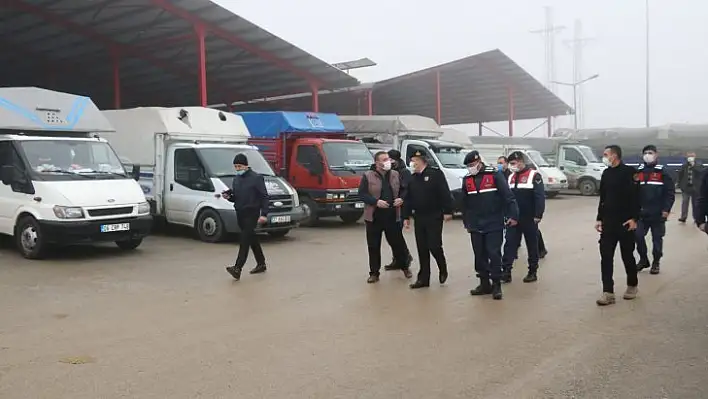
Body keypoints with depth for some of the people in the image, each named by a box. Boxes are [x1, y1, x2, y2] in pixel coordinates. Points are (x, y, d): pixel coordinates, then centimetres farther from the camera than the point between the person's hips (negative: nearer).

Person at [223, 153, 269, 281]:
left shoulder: (256, 178, -8)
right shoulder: (236, 179, 14)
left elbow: (264, 197, -10)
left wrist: (264, 214, -18)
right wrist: (228, 197, -1)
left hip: (252, 214, -7)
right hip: (240, 213, 7)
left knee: (244, 240, -14)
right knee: (252, 239, 15)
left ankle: (237, 269, -22)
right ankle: (261, 264, 27)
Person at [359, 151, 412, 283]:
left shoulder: (395, 175, 7)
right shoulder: (368, 176, -4)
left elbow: (403, 190, 16)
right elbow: (362, 193, -8)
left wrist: (401, 199, -6)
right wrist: (376, 201, -19)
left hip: (392, 216, 2)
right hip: (374, 217, -2)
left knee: (398, 243, 9)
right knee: (374, 246, 4)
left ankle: (404, 267, 31)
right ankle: (374, 273, 16)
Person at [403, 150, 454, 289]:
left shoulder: (436, 174, -7)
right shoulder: (412, 178, 12)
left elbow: (445, 194, -12)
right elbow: (408, 199, 15)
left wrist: (447, 211, -17)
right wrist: (406, 216, 11)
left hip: (434, 217, -6)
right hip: (419, 218, 6)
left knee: (434, 246, -7)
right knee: (422, 249, 7)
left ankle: (443, 269, 22)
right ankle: (423, 278, 13)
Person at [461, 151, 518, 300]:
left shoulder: (494, 174, -8)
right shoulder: (467, 179, 8)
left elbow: (508, 195, -10)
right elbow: (465, 203, 16)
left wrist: (513, 215, -14)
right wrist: (467, 223, 18)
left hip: (494, 224, -5)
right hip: (476, 226, 5)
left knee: (494, 254, -5)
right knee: (479, 255, 10)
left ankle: (496, 285, 4)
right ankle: (484, 284, 22)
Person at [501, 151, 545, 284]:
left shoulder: (534, 176, -8)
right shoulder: (511, 177, 12)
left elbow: (540, 197, -13)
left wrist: (538, 215, -19)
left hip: (529, 219, -5)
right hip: (513, 218, 5)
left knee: (532, 246, 7)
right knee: (510, 244, 0)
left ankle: (533, 272, 16)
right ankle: (506, 272, 0)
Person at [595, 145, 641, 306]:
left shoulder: (630, 172, -9)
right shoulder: (606, 173, 12)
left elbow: (636, 197, -13)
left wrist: (634, 218, -18)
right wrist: (599, 218, 12)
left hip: (625, 222, -5)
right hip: (608, 223, 6)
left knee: (627, 256, 7)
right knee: (606, 256, -2)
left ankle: (632, 286, 28)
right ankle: (608, 292, -1)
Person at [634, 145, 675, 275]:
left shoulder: (662, 173, -3)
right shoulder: (638, 172, 6)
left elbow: (670, 193, -6)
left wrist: (666, 209, -13)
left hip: (658, 214, -2)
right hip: (641, 213, 3)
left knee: (657, 239, 6)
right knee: (638, 236, 0)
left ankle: (656, 263, 21)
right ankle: (643, 259, 20)